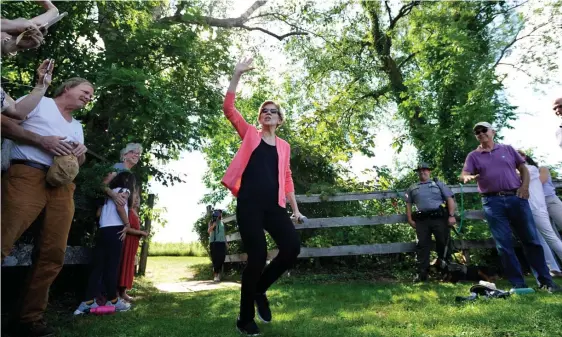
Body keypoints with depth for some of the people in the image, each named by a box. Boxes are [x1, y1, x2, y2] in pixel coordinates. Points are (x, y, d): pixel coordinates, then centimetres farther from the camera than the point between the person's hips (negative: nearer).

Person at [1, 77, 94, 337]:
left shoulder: (76, 126, 30)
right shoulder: (38, 102, 13)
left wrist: (81, 152, 4)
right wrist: (41, 140, -9)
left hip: (63, 185, 6)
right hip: (28, 175, -6)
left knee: (53, 255, 0)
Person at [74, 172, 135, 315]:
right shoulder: (125, 190, 2)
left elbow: (98, 213, 20)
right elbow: (119, 207, -15)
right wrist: (127, 225, -9)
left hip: (102, 231, 7)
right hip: (114, 231, -7)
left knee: (98, 266, 6)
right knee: (112, 266, -2)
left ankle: (88, 301, 5)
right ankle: (113, 300, 6)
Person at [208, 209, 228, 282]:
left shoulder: (222, 222, 16)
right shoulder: (212, 222, 1)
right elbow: (209, 231, -13)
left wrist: (226, 242, 17)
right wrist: (214, 224, -27)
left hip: (222, 242, 5)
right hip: (214, 242, -5)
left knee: (221, 258, 4)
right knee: (215, 258, -8)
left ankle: (218, 273, 16)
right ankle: (215, 275, -4)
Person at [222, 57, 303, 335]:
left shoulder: (284, 146, 17)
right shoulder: (250, 134, 10)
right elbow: (228, 108, 2)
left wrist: (295, 208, 16)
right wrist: (237, 74, -3)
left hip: (273, 205, 4)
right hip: (249, 203, -3)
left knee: (292, 246, -13)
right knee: (258, 255, -8)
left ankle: (259, 288, 16)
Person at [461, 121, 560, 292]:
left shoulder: (507, 149, 13)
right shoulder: (473, 156, 8)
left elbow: (523, 168, 14)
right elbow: (464, 174, -4)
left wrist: (525, 186, -2)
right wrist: (468, 177, -28)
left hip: (516, 197, 1)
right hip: (493, 202, -1)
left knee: (531, 240, 5)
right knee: (504, 245, 1)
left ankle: (546, 280, 18)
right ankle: (518, 284, 10)